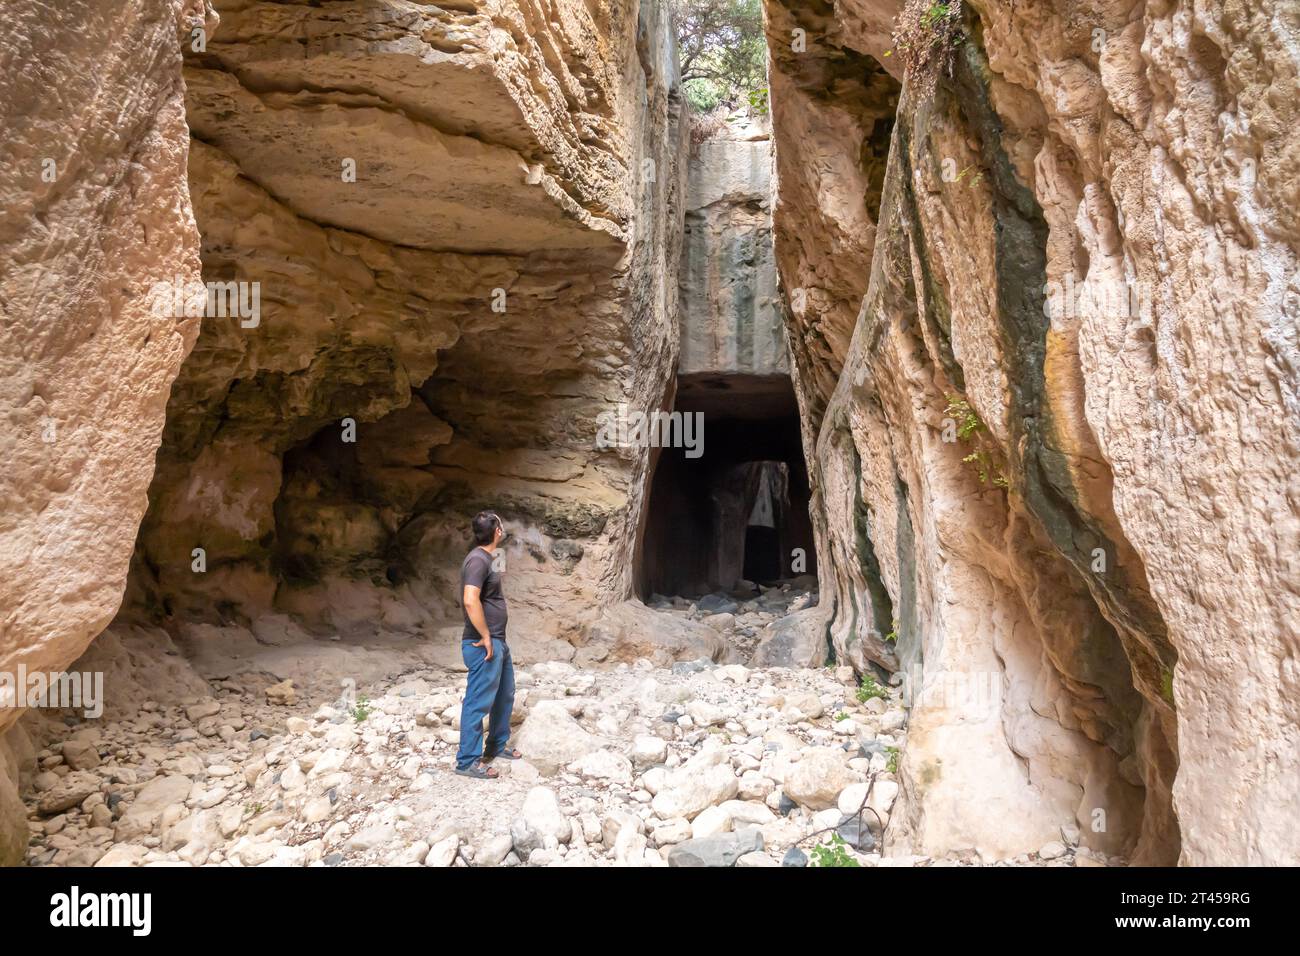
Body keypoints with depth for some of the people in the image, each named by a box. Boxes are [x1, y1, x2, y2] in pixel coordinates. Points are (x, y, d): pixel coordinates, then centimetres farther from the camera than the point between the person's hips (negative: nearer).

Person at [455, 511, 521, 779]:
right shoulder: (478, 560, -19)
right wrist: (485, 638, -22)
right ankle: (467, 761, 8)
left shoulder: (486, 558, 12)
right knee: (478, 703, -2)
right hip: (484, 645, -10)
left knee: (505, 695, 20)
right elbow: (470, 601, -30)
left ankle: (497, 745, 35)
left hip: (498, 641, 10)